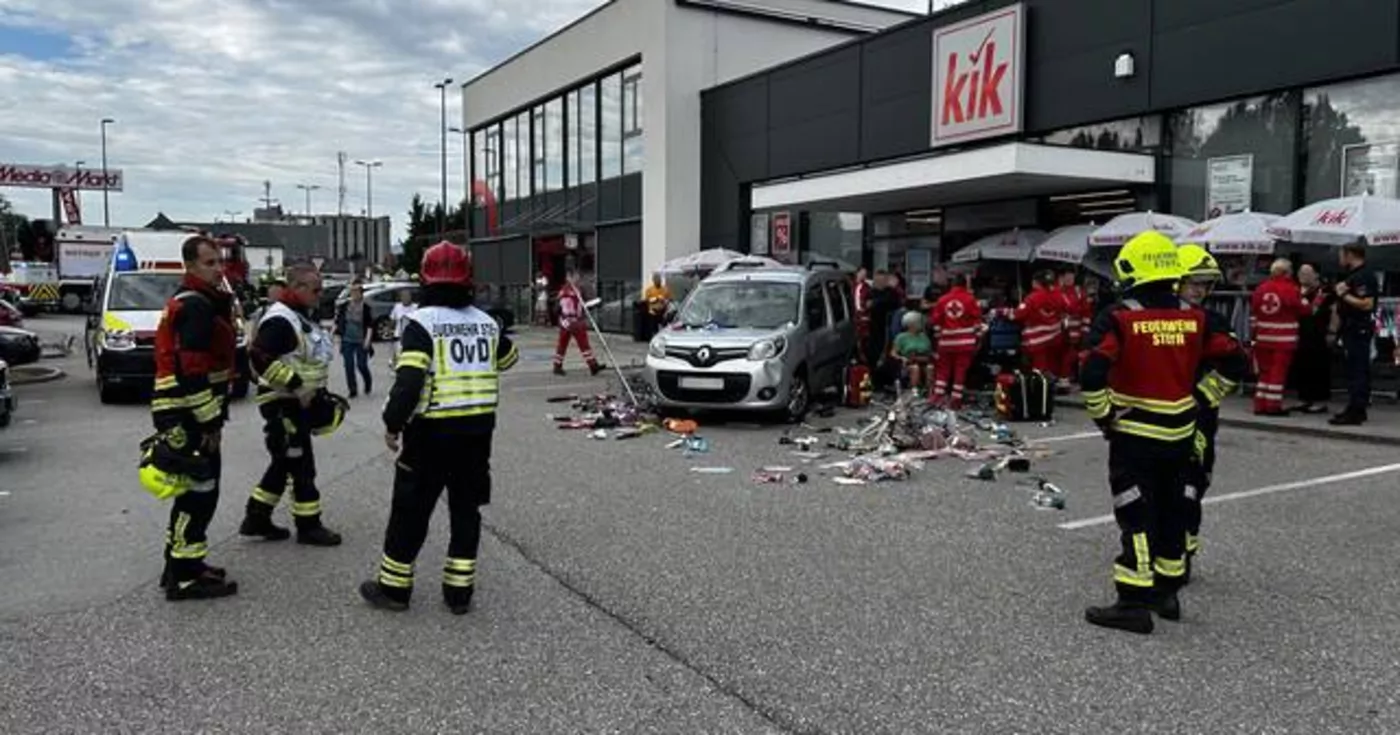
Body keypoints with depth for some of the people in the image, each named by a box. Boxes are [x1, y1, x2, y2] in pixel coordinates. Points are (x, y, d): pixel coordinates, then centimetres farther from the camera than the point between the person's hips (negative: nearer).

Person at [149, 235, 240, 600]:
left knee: (195, 490, 18)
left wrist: (211, 416, 24)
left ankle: (181, 565, 28)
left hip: (185, 413, 11)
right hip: (188, 415, -11)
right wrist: (210, 421, -21)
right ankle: (185, 577, 0)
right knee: (199, 492, -6)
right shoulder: (196, 306, -16)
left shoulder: (193, 301, 19)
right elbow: (193, 371, -23)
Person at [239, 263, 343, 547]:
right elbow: (260, 359, -29)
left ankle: (257, 519, 26)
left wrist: (317, 391, 20)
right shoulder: (280, 320, -19)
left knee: (284, 464, 16)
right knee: (301, 465, -2)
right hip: (282, 405, -10)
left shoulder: (301, 317, 13)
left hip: (298, 403, 10)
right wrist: (296, 385, -27)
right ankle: (309, 526, 8)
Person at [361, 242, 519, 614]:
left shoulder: (422, 322, -12)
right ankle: (459, 590, 19)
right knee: (466, 508, 13)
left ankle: (393, 587, 20)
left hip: (432, 431, -5)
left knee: (411, 509, 9)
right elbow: (508, 358, 24)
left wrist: (393, 424, -10)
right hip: (478, 429, 5)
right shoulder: (486, 322, 6)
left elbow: (408, 380, -20)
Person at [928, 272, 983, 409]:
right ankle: (956, 399, 2)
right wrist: (978, 337, 6)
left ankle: (937, 395, 7)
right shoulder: (970, 299, -4)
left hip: (947, 341, 2)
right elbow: (977, 320, -3)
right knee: (961, 370, 2)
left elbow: (936, 320, 7)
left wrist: (939, 336, 17)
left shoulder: (942, 300, 3)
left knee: (943, 369, 13)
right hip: (965, 341, -2)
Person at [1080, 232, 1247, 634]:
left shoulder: (1119, 318, -13)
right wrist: (1201, 399, 16)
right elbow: (1235, 364, 7)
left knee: (1136, 516, 0)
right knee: (1171, 511, 17)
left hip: (1134, 435, -5)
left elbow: (1092, 374, -23)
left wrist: (1103, 414, -7)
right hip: (1179, 433, 5)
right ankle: (1166, 591, 29)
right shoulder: (1195, 317, 3)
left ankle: (1135, 602, 1)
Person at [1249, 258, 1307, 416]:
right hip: (1284, 339, -5)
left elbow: (1253, 313, 8)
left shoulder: (1260, 289, 5)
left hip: (1263, 337, 5)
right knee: (1278, 371, -1)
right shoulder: (1292, 290, -10)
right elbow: (1302, 310, -1)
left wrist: (1254, 332, 16)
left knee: (1264, 370, 12)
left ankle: (1260, 405, 13)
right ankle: (1273, 406, -1)